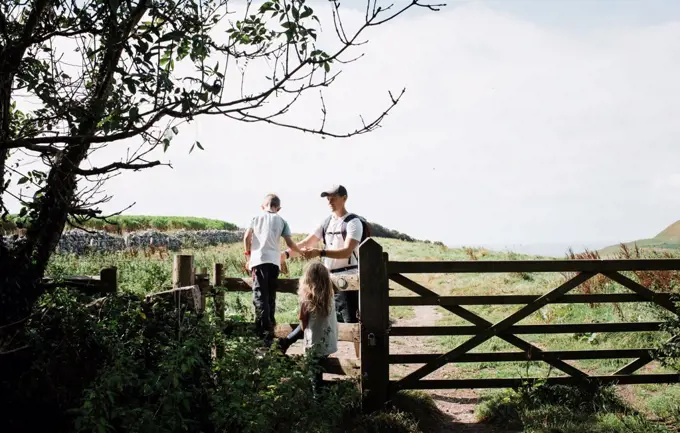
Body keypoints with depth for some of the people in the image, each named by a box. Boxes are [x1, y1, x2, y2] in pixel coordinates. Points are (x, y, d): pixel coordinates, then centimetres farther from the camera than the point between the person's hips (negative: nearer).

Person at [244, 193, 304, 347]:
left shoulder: (257, 218, 13)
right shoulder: (281, 221, 13)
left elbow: (246, 238, 6)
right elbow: (289, 243, 8)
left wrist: (248, 254, 20)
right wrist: (301, 252, 25)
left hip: (258, 260, -2)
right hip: (274, 261, 2)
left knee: (260, 296, -8)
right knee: (271, 296, 13)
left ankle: (264, 331, -23)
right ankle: (269, 330, 16)